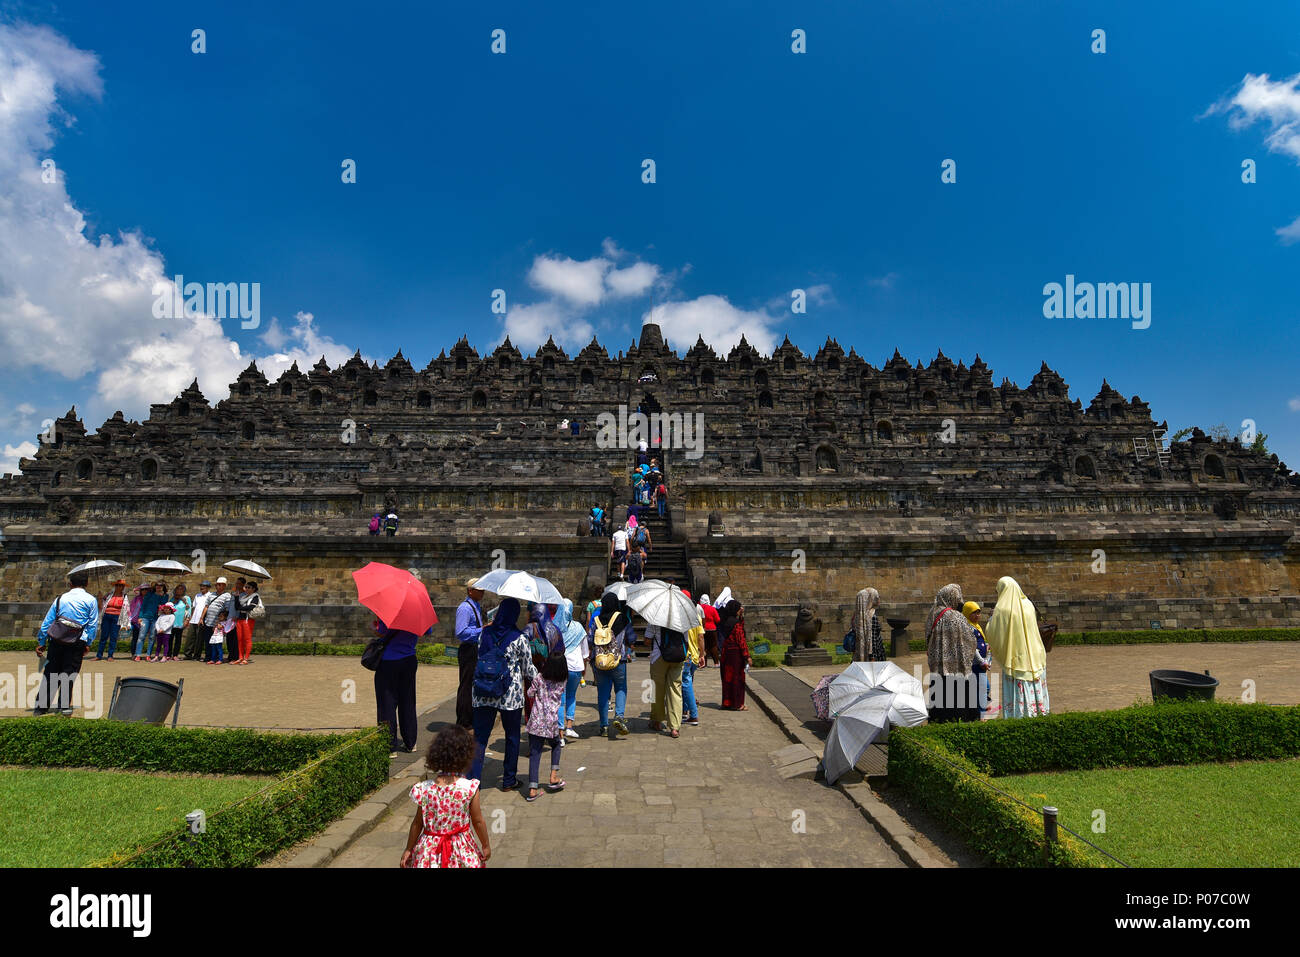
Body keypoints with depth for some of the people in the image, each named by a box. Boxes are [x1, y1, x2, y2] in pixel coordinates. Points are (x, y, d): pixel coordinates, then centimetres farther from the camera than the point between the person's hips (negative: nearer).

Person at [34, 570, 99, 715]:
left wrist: (41, 643, 18)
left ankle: (40, 706, 14)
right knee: (69, 673, 6)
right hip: (76, 643, -2)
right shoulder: (91, 600, 2)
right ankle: (64, 705, 6)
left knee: (50, 672, 11)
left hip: (56, 639, 2)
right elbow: (93, 624, -1)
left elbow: (47, 622, 11)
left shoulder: (60, 598, 9)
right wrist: (88, 643, 6)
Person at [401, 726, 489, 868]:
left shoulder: (424, 789, -14)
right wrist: (486, 846, 8)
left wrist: (408, 849, 13)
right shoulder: (471, 788, -18)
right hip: (461, 850, -1)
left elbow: (417, 823, -3)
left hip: (430, 850, 2)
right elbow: (478, 822, -8)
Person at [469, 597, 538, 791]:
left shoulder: (484, 633, 0)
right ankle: (509, 780, 23)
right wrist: (538, 680, 17)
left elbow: (478, 660, 9)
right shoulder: (519, 638, -10)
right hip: (510, 695, -3)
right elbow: (528, 668, -2)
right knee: (512, 737, 13)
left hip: (483, 695, 3)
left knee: (480, 737, 9)